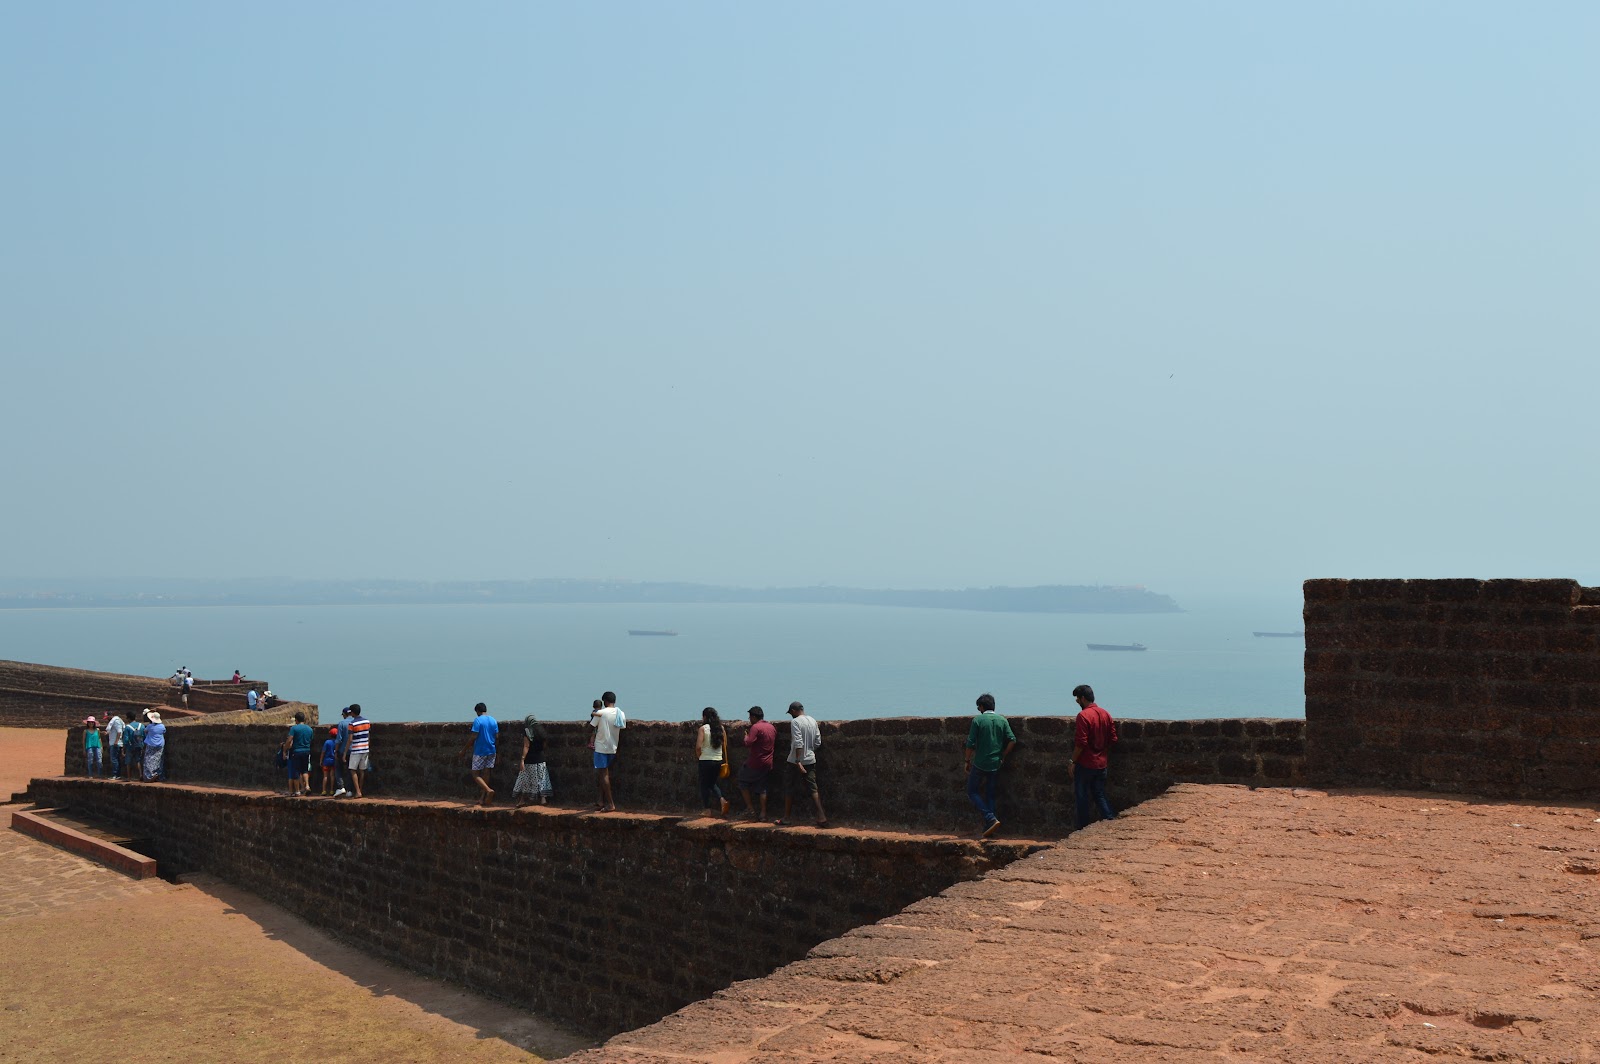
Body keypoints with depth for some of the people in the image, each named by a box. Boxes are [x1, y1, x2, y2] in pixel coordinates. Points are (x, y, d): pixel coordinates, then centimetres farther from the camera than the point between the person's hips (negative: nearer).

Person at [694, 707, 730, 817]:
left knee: (704, 785, 9)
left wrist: (698, 757, 0)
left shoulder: (703, 729, -10)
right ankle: (721, 799, -3)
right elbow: (724, 746, 7)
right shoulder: (721, 728, 4)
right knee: (712, 783, 21)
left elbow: (698, 746, -16)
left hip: (706, 760, -5)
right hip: (718, 760, 5)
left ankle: (707, 809, 10)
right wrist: (725, 761, 15)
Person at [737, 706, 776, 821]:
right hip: (768, 763, 7)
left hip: (755, 763, -7)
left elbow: (748, 744, -23)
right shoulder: (772, 727, 9)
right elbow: (775, 743, 18)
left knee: (743, 781, 11)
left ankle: (750, 808, 7)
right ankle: (763, 813, 7)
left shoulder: (756, 727, -16)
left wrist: (746, 737, -4)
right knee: (762, 788, 11)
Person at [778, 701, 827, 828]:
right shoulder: (812, 721, 8)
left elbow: (798, 743, -22)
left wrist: (798, 761, -24)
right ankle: (821, 817, -7)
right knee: (812, 789, 4)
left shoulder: (795, 722, -13)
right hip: (811, 760, 6)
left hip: (796, 761, -6)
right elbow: (818, 741, 10)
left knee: (790, 789, 7)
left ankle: (786, 817, 15)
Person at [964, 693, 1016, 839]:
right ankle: (988, 829, 10)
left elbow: (970, 744, -10)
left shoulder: (978, 720, -8)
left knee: (972, 791, 8)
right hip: (995, 764, 4)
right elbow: (1012, 740, -3)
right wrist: (1002, 757, 7)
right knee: (990, 795, 13)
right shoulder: (1002, 720, 3)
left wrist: (968, 761, 1)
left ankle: (991, 819, -9)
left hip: (980, 764, -4)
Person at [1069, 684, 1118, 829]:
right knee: (1100, 796, 13)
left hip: (1085, 764, -7)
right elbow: (1113, 739, 9)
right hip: (1101, 764, 7)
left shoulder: (1083, 715, -16)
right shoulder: (1105, 714, 7)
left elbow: (1081, 743, -19)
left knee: (1082, 798, 4)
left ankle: (1084, 828, 7)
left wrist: (1072, 762, -12)